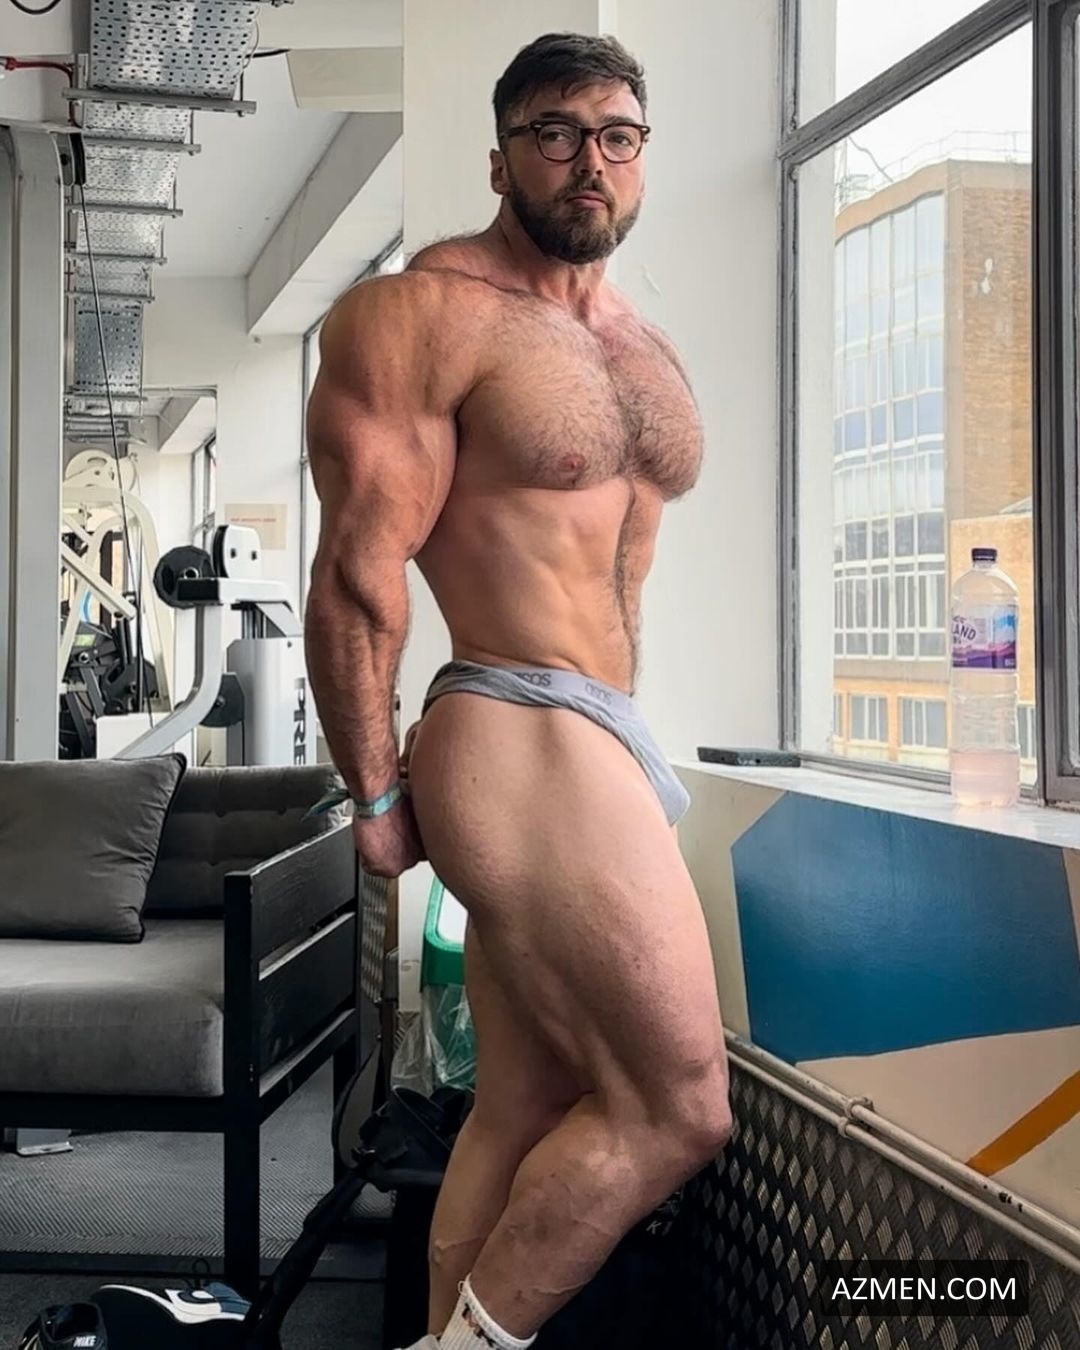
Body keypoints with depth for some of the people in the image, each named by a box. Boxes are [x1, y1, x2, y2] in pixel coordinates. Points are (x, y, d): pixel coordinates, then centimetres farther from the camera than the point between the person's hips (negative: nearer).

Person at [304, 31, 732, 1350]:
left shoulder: (647, 351, 19)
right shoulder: (424, 312, -8)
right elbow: (358, 573, -12)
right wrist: (377, 799, -11)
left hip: (599, 748, 9)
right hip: (523, 746, -9)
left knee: (523, 1114, 12)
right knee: (676, 1106, -6)